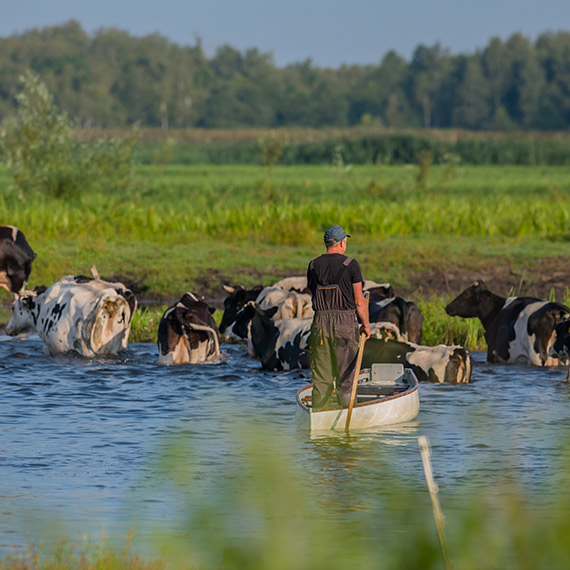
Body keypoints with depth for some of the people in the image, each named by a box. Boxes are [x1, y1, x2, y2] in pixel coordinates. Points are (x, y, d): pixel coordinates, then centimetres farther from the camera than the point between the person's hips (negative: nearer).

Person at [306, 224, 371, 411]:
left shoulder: (313, 266, 5)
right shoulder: (350, 265, -7)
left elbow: (313, 294, 12)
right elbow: (359, 301, -6)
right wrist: (366, 324, 5)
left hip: (320, 321, 3)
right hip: (345, 322, -3)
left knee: (321, 376, 8)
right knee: (346, 374, 3)